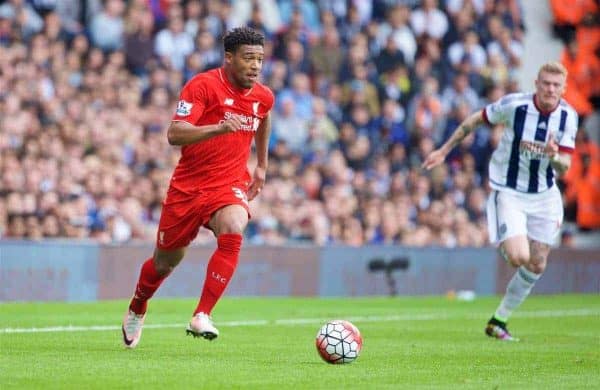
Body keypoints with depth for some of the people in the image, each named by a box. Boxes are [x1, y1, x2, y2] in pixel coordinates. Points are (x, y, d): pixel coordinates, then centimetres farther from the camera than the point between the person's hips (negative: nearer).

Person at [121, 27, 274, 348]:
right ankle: (136, 310, 46)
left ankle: (201, 317, -30)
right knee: (165, 261, 13)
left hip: (229, 186, 2)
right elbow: (174, 135, -28)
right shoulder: (202, 86, -16)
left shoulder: (263, 97, 1)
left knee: (233, 232, -32)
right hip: (188, 186, -2)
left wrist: (261, 166, 28)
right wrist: (220, 127, -41)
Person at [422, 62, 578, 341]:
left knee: (537, 265, 5)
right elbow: (475, 120, -1)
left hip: (544, 195, 4)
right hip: (508, 192, -4)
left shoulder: (567, 116, -8)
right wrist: (444, 151, 4)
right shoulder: (514, 105, -18)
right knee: (519, 257, -22)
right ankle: (505, 247, 17)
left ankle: (498, 321, 22)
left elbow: (564, 167, -8)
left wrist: (554, 156, -32)